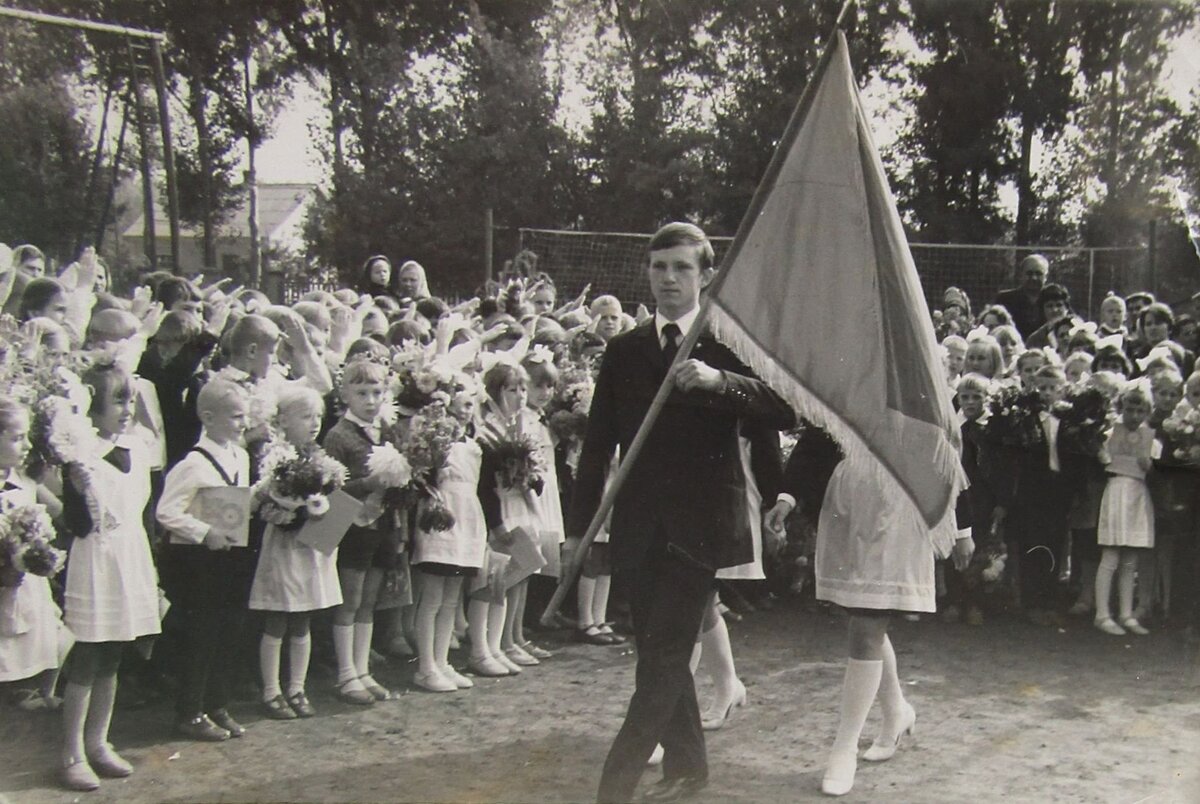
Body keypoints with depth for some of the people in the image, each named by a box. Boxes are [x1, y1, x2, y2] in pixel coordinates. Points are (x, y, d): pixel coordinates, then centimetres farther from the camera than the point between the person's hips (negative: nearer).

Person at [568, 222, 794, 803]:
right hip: (638, 527, 4)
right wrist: (578, 526, 9)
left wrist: (720, 381, -27)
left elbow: (786, 412, -14)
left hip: (698, 522, -4)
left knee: (663, 658, -6)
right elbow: (598, 443, 11)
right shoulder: (624, 350, 10)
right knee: (660, 655, 11)